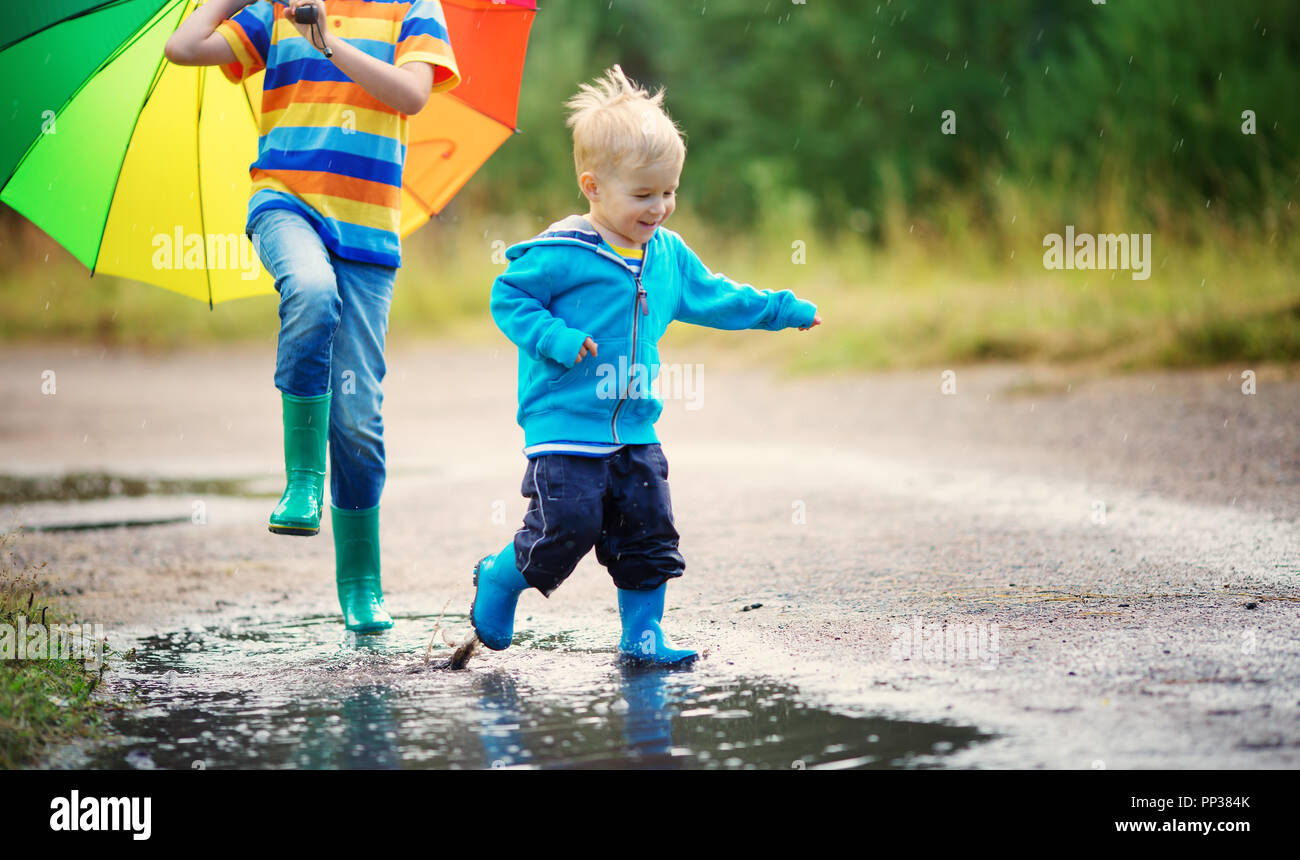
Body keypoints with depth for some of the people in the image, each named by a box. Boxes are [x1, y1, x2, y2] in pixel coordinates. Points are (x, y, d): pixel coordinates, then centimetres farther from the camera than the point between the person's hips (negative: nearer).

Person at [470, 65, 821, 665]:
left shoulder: (670, 255, 10)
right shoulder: (561, 253, -13)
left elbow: (713, 298, 24)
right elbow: (508, 297, -10)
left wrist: (783, 310, 26)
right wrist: (555, 339, -23)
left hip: (635, 429, 7)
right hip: (565, 425, -7)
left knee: (649, 532, 5)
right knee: (568, 526, -10)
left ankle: (642, 635, 16)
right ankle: (499, 578, 16)